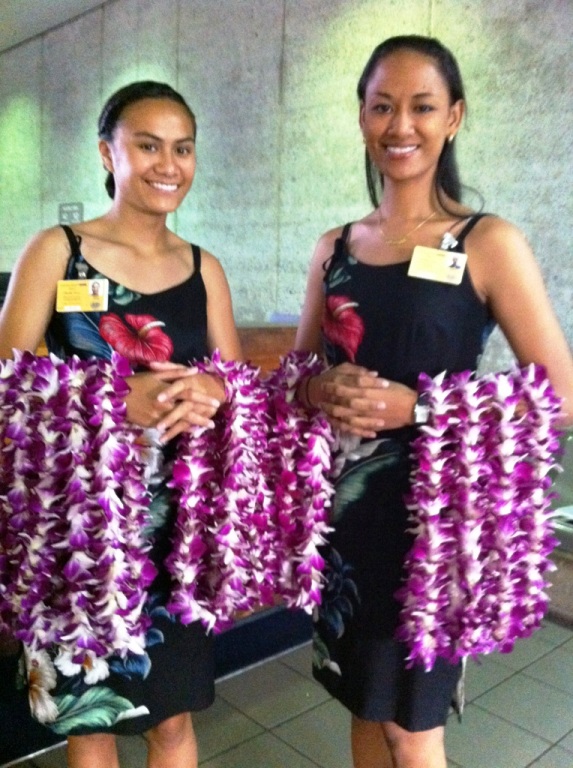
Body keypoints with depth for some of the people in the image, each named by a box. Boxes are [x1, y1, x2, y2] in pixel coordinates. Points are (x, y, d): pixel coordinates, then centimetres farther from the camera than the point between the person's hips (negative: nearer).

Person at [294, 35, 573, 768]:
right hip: (345, 508, 5)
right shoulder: (334, 246, 5)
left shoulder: (488, 243, -9)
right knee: (364, 705, 21)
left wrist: (416, 407, -21)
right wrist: (319, 391, -11)